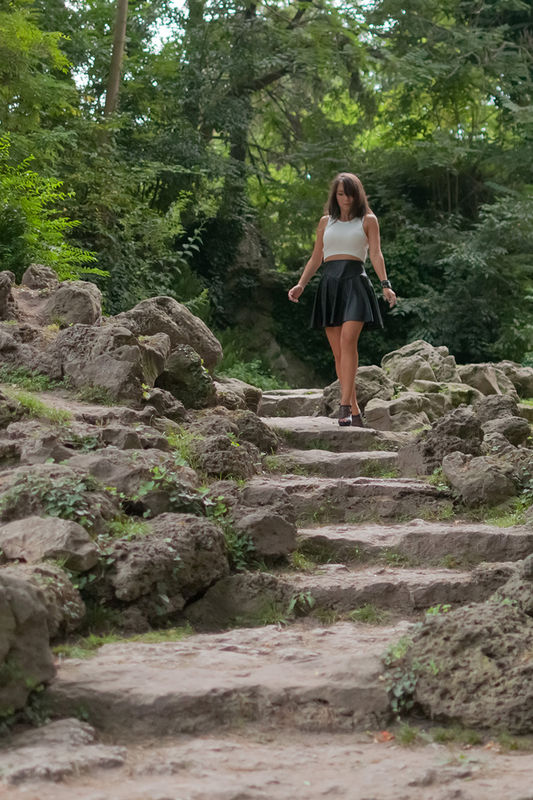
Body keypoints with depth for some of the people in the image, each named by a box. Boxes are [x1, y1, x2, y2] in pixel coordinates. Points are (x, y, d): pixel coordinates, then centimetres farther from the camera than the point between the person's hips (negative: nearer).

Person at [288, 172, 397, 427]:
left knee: (348, 340, -22)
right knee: (338, 351, -1)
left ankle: (344, 405, -27)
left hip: (355, 281, -4)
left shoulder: (368, 220, 11)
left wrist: (386, 285, -13)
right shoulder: (326, 221, 19)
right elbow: (315, 258, 21)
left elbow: (376, 254, 1)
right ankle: (354, 411, 4)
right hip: (329, 283, 4)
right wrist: (301, 284, 7)